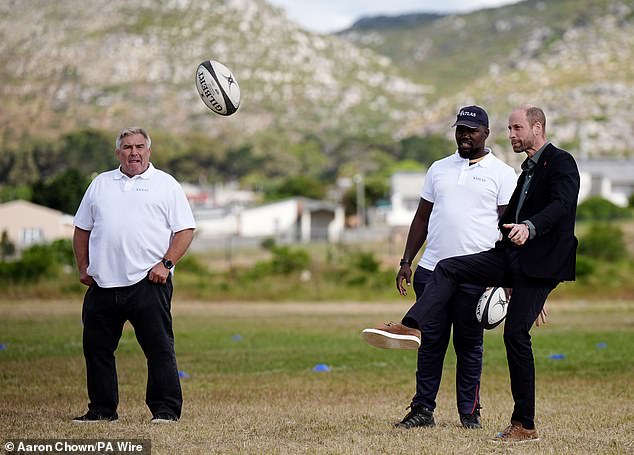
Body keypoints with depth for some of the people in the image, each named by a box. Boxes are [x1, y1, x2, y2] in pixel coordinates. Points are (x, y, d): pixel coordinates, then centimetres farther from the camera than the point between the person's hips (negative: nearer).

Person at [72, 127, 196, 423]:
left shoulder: (165, 184, 7)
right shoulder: (100, 184, 18)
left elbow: (185, 230, 1)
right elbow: (82, 229, 21)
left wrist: (166, 263, -10)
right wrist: (83, 267, 11)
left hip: (148, 282, -4)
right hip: (102, 284, 4)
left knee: (159, 348, -6)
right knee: (97, 348, 6)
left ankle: (166, 409, -1)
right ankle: (102, 409, 16)